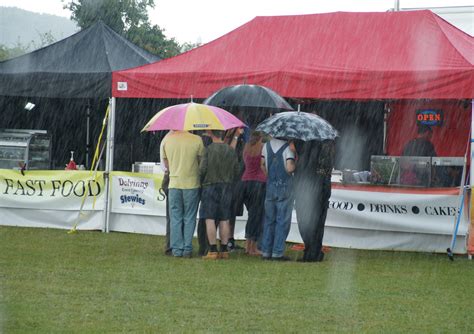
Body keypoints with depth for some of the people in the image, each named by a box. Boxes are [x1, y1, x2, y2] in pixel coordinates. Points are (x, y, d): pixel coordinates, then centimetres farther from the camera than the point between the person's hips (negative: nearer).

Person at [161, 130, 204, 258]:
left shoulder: (166, 140, -1)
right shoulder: (197, 140, -9)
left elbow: (166, 164, 8)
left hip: (174, 184, 2)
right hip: (192, 183, -2)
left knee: (175, 218, 8)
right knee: (189, 218, 6)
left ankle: (177, 249, 6)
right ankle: (187, 249, 5)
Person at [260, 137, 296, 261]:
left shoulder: (266, 146, 4)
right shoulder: (288, 147, -12)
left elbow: (262, 165, 3)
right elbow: (290, 168, -20)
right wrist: (295, 166, 1)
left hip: (270, 186, 5)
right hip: (285, 186, -4)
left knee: (269, 219, 12)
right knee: (282, 220, 2)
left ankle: (266, 251, 12)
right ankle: (277, 252, 0)